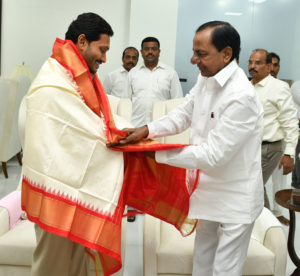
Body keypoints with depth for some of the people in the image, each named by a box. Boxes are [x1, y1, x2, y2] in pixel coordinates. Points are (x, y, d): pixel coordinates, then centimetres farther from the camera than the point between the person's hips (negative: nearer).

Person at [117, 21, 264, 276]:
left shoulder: (241, 97, -28)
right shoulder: (206, 79, 1)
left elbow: (213, 155, -28)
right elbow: (182, 114, 8)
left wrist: (155, 152, -23)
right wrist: (146, 131, -9)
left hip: (235, 200, -8)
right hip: (209, 191, 8)